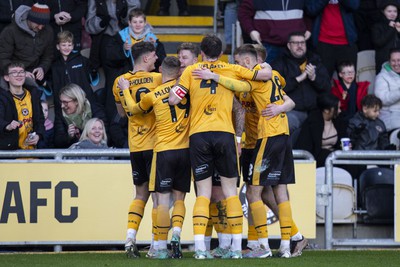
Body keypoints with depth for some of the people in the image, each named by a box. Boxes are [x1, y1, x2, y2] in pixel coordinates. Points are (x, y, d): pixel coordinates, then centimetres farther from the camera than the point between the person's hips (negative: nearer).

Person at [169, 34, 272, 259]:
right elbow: (265, 75, 10)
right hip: (224, 133, 0)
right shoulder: (232, 70, 9)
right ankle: (237, 247, 4)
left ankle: (200, 246, -10)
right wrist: (267, 68, 32)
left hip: (198, 135, 0)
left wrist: (177, 80, 18)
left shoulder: (191, 71, 8)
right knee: (230, 191, 7)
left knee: (203, 193, 3)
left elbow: (173, 99, 0)